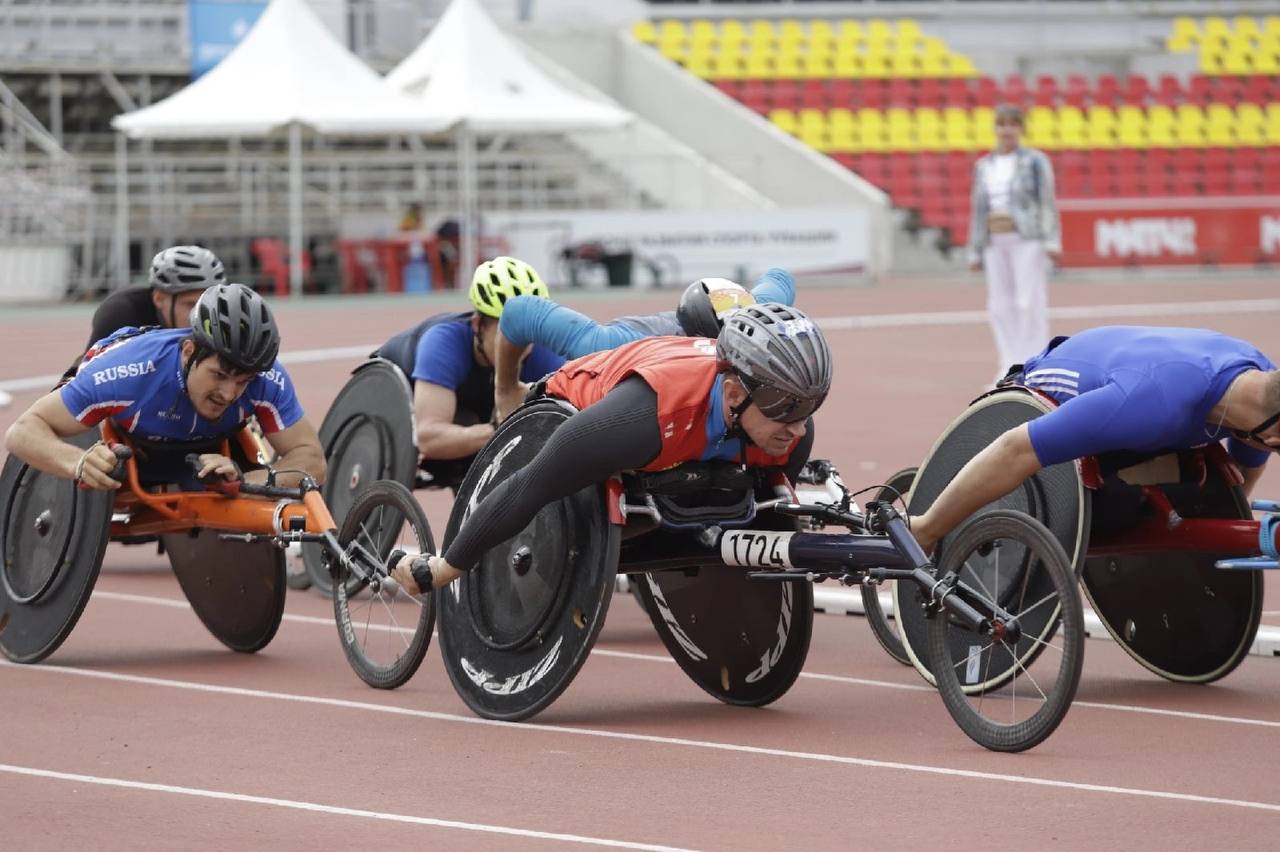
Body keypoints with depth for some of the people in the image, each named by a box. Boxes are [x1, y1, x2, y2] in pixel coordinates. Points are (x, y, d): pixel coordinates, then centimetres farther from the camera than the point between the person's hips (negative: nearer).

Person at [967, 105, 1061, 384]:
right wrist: (975, 253, 9)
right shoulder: (984, 166, 12)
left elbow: (1048, 202, -7)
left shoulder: (1035, 161, -2)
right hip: (996, 243, 5)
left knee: (1030, 303, -9)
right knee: (1000, 307, 2)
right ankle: (1010, 369, 8)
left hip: (1028, 239, -5)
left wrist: (1052, 242, -17)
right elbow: (979, 210, 13)